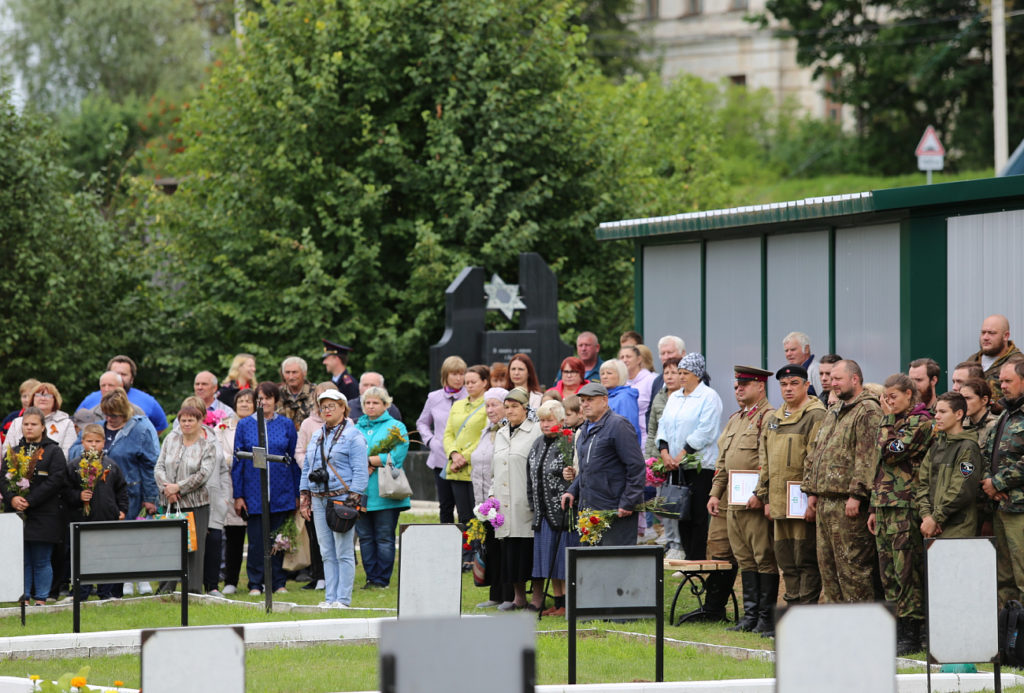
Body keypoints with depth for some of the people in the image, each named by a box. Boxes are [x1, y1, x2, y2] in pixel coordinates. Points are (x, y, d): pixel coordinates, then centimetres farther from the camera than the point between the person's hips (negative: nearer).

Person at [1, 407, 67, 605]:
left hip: (44, 516, -4)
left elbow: (55, 481, -9)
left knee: (41, 562, 0)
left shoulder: (53, 452, 2)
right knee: (22, 560, 5)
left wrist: (29, 500, -16)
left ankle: (41, 598, 5)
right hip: (17, 514, 4)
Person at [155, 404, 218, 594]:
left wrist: (178, 487, -13)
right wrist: (166, 489, -9)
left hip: (196, 505, -3)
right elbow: (159, 467, 7)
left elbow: (203, 475, -10)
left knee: (194, 549, -5)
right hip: (171, 505, 3)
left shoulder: (207, 447, 0)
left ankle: (193, 590, -1)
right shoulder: (171, 439, 10)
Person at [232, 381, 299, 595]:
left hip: (281, 494, 1)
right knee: (256, 540, -1)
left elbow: (294, 460, 8)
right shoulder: (245, 425, 4)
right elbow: (237, 462, 4)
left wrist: (297, 494, 5)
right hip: (254, 494, -1)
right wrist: (238, 495, -1)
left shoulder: (287, 425, 5)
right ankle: (255, 584, 7)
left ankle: (278, 582, 13)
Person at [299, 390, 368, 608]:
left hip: (342, 498, -7)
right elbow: (306, 469, 22)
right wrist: (304, 498, 13)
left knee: (344, 553, -5)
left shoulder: (353, 436, -4)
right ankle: (330, 597, 10)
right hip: (319, 499, 7)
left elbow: (360, 472, -9)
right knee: (327, 553, 7)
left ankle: (343, 599, -4)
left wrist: (353, 500, -16)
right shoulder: (316, 437, 18)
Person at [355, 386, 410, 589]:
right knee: (365, 537, 5)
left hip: (384, 494, -4)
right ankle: (371, 578, 11)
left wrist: (366, 460, -10)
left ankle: (382, 579, 1)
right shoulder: (356, 429, 16)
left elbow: (395, 456, -10)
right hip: (360, 493, 4)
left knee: (384, 538, -3)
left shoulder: (395, 427, 3)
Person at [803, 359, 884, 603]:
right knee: (827, 564, 12)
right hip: (825, 500, 10)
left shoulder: (868, 411, -10)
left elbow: (868, 457, -18)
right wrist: (812, 491, 17)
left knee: (851, 564, -9)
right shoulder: (833, 413, 21)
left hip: (848, 503, -10)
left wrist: (856, 494, -23)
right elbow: (815, 454, 24)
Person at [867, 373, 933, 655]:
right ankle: (896, 631, 12)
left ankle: (911, 635, -6)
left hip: (906, 507, -9)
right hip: (885, 505, 9)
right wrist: (874, 508, 19)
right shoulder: (896, 423, 20)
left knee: (906, 571, -8)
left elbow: (891, 452, -18)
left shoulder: (920, 422, -7)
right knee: (888, 572, 8)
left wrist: (887, 419, -7)